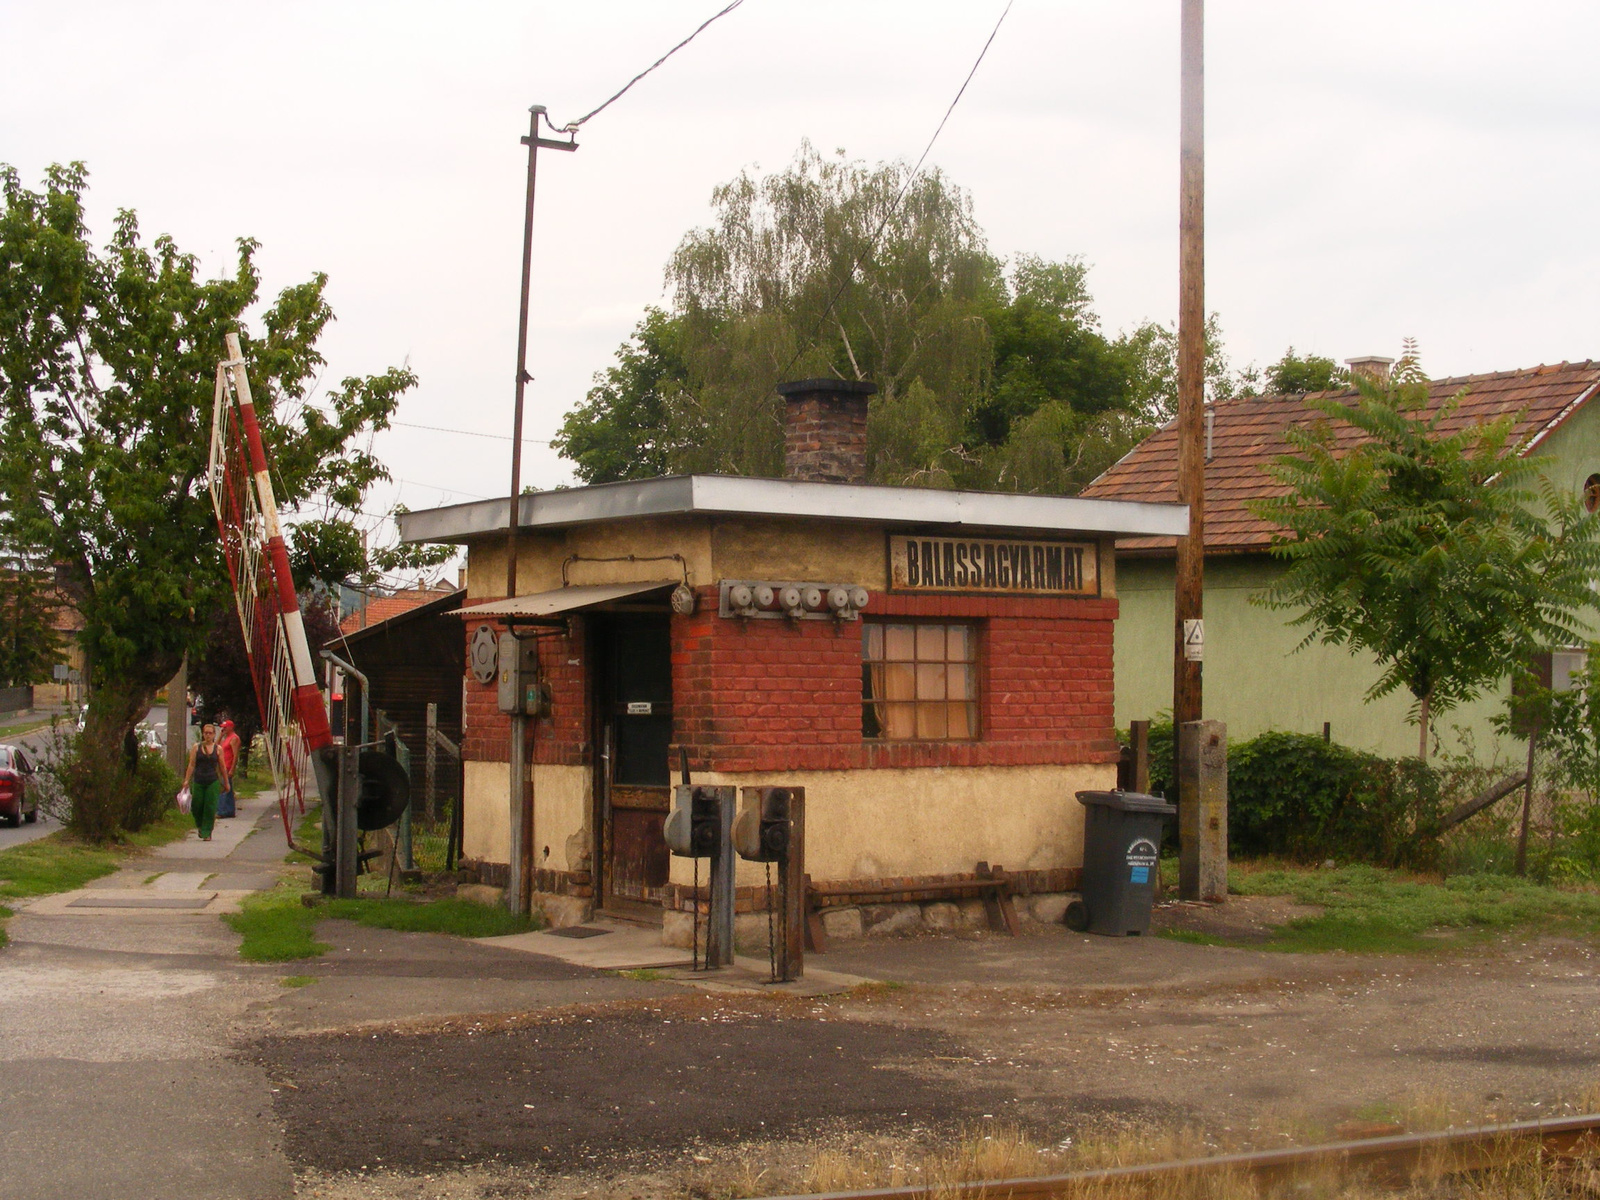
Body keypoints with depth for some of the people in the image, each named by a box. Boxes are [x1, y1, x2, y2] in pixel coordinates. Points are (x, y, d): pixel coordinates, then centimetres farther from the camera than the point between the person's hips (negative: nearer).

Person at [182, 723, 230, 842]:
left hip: (213, 782, -1)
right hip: (198, 782, 1)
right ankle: (200, 827, 31)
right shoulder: (196, 748, 4)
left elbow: (222, 767, 9)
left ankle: (207, 833, 5)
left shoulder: (218, 749, 5)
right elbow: (191, 765, 2)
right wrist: (187, 780, -6)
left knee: (210, 808, -4)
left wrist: (226, 783, 10)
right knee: (196, 807, 3)